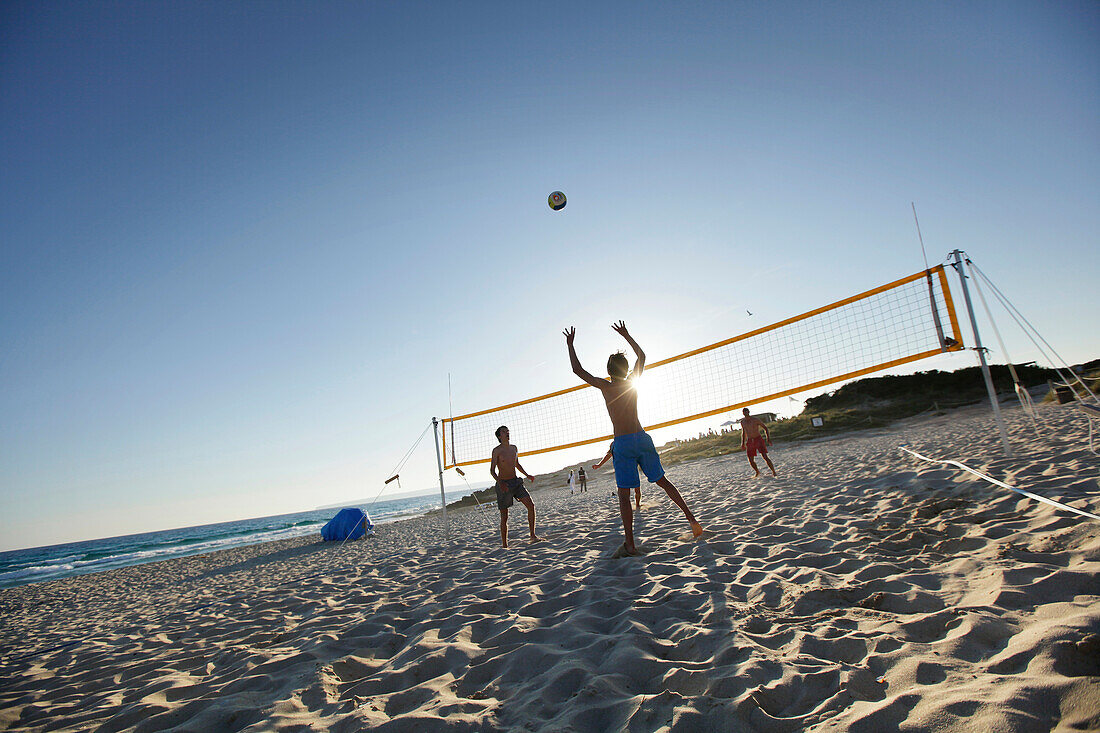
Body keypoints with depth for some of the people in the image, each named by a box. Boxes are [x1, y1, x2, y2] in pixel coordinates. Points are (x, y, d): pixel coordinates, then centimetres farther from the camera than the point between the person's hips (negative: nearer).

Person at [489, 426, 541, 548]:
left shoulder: (514, 448, 10)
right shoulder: (497, 450, -8)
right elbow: (492, 470, -11)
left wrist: (527, 475, 14)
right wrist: (500, 482, -27)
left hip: (516, 481, 5)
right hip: (503, 484, -5)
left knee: (531, 505, -10)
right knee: (504, 516, 0)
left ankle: (533, 535, 0)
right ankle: (504, 544, 12)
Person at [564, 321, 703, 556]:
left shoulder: (605, 386, -3)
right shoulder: (632, 382, 7)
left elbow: (577, 369, 5)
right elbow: (641, 356, 25)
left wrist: (570, 345, 15)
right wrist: (626, 335, 34)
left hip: (622, 444, -4)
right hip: (642, 438, 4)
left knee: (624, 496, 2)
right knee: (663, 481, 17)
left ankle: (630, 545, 2)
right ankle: (690, 517, 10)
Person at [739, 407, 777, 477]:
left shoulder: (755, 420, -9)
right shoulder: (742, 422, 6)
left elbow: (765, 428, -1)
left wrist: (768, 439, -10)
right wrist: (743, 443, 19)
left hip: (758, 439, -4)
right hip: (749, 441, 4)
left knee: (765, 457, -13)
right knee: (750, 460, 4)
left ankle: (773, 472, -3)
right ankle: (757, 472, 27)